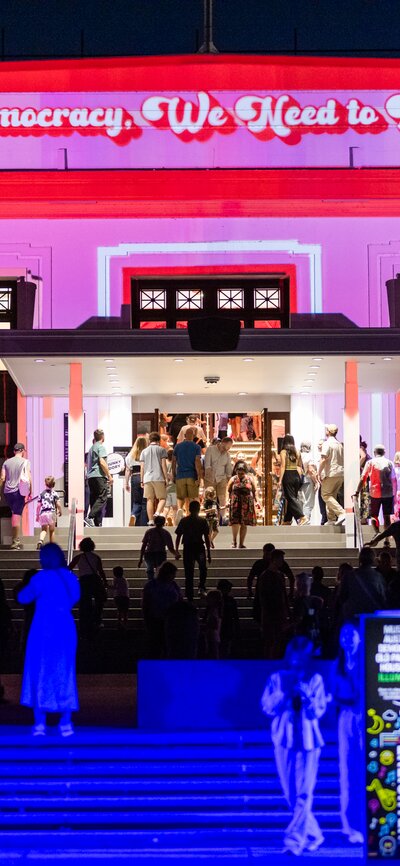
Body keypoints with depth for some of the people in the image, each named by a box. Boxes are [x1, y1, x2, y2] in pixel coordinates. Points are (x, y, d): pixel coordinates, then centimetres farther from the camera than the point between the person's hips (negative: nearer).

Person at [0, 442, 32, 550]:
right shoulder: (25, 461, -1)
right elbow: (28, 478, -9)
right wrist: (30, 492, -3)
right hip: (19, 491, -4)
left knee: (14, 514, 17)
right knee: (17, 515, -4)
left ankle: (15, 539, 15)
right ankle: (15, 541, -4)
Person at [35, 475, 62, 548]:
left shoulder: (42, 494, 8)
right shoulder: (54, 494, 2)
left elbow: (39, 505, 4)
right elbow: (58, 504, -4)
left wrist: (37, 515, 12)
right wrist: (60, 511, 15)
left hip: (43, 513, 1)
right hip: (51, 513, -1)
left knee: (44, 529, 7)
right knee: (52, 531, 11)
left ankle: (40, 540, -22)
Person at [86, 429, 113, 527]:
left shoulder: (91, 448, 21)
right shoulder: (101, 447, -5)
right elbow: (102, 462, -16)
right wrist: (109, 475, -13)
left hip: (90, 477, 9)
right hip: (99, 476, -9)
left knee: (94, 500, 6)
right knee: (102, 498, -13)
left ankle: (97, 523, 2)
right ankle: (90, 517, -27)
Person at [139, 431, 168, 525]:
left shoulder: (144, 451, 15)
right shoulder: (161, 450, 5)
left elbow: (142, 467, 12)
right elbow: (163, 465, 0)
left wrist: (142, 481, 13)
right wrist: (166, 478, 2)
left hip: (147, 478, 3)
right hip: (159, 478, -3)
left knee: (150, 500, 5)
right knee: (162, 498, 3)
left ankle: (151, 520, 1)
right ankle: (157, 513, -22)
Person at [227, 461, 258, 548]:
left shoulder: (250, 479, 4)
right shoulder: (233, 479, 3)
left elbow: (255, 491, 11)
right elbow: (228, 491, 11)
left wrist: (255, 500, 5)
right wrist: (229, 499, 3)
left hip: (247, 504, 1)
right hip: (235, 503, -1)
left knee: (244, 524, 3)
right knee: (235, 522, -11)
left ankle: (241, 543, 9)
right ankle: (234, 540, 3)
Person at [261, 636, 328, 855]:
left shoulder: (315, 680, 2)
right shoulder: (277, 678, 5)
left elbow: (319, 711, -4)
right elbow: (267, 707, 0)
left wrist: (303, 691, -17)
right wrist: (284, 690, -12)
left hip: (308, 741, -2)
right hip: (284, 741, 2)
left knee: (304, 794, -10)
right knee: (291, 795, 6)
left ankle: (294, 839, -9)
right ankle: (313, 835, 22)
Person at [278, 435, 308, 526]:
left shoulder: (283, 452, -6)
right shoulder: (297, 452, 8)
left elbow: (283, 466, -12)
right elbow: (300, 466, 8)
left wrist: (280, 480, -11)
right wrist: (299, 477, 15)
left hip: (288, 476, -6)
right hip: (296, 475, 6)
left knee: (291, 498, -4)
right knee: (294, 497, 13)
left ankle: (302, 517, -18)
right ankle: (287, 521, 20)